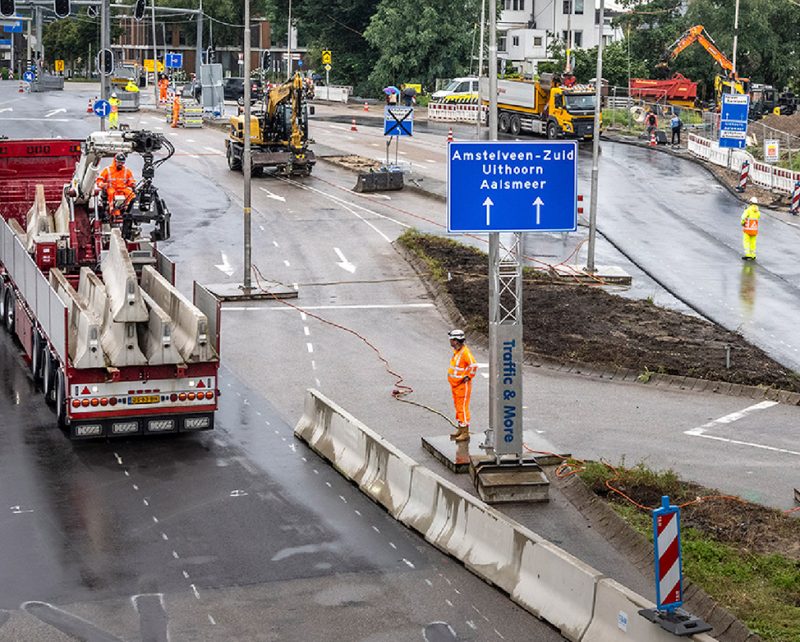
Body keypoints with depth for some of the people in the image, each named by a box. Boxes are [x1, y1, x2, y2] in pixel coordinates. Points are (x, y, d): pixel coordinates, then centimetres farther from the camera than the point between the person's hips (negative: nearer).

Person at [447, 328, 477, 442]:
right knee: (458, 407, 16)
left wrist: (468, 377, -19)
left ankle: (465, 433, -3)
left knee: (463, 408, -6)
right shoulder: (457, 351, 9)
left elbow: (474, 365, -27)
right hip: (455, 385, 10)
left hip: (463, 386, -10)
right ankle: (460, 430, 26)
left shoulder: (465, 352, -21)